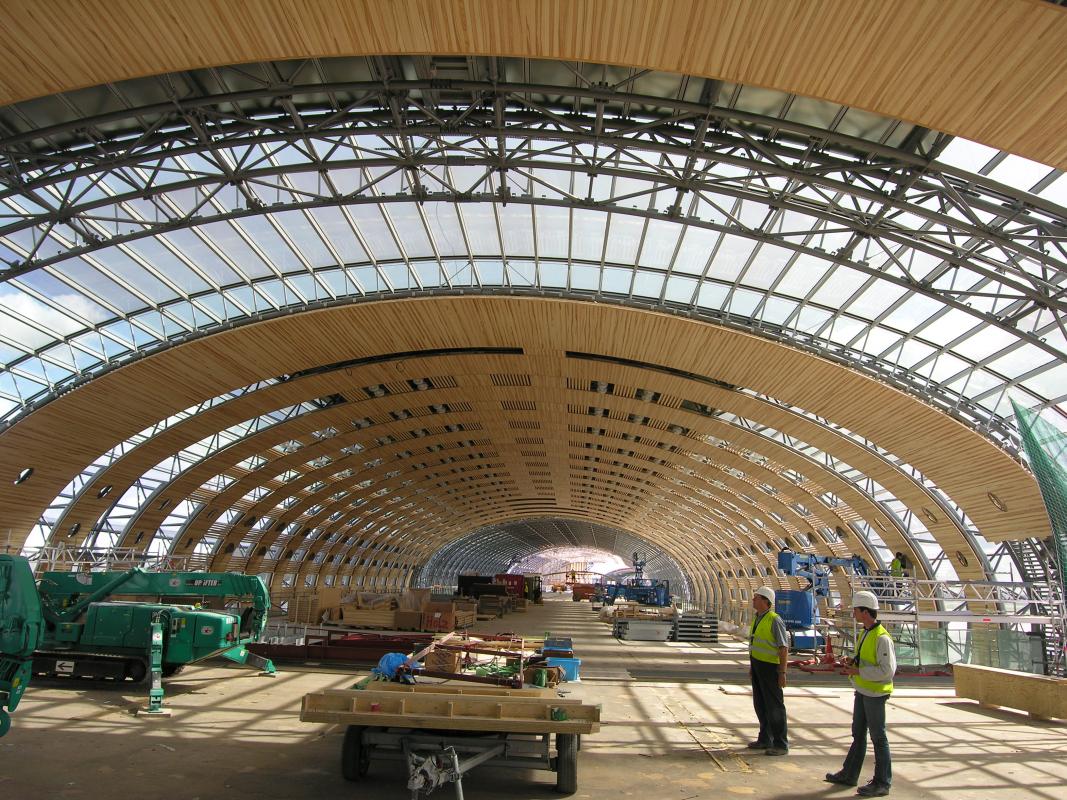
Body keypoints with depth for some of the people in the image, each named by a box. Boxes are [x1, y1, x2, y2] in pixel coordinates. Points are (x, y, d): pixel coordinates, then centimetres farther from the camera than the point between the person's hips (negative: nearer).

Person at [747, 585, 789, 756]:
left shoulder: (774, 620, -17)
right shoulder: (757, 619, 11)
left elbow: (784, 647, -18)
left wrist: (782, 672, -20)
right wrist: (751, 666, 20)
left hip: (770, 667, -9)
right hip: (757, 665, 9)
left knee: (774, 706, 0)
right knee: (760, 704, 15)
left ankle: (781, 744, 9)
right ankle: (765, 739, 27)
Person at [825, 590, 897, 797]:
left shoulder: (882, 638, -21)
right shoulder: (864, 633, 8)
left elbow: (887, 670, -24)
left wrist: (859, 671, -21)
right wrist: (852, 665, 3)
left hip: (875, 693, -9)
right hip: (862, 691, 9)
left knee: (878, 737, 2)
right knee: (858, 734, 16)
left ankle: (882, 783, 15)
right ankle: (849, 775, 27)